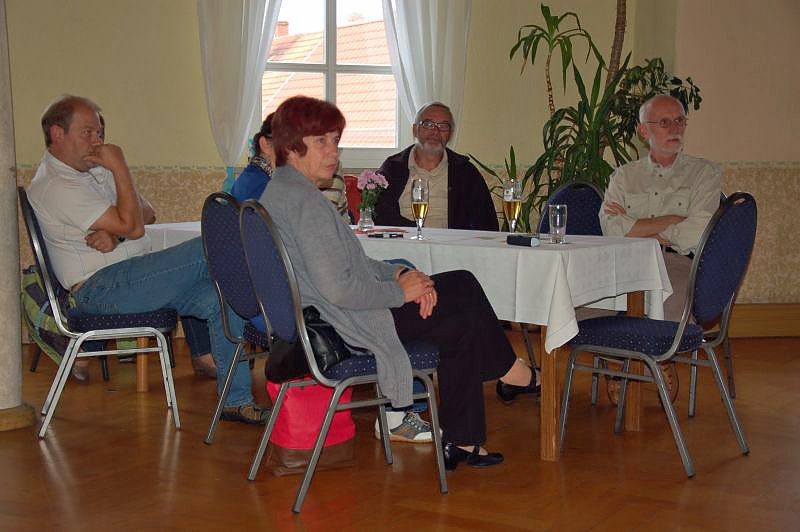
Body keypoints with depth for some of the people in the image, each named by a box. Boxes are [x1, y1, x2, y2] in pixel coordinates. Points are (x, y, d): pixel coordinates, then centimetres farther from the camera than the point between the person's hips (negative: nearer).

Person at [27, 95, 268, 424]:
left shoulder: (93, 170, 21)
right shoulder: (53, 187, -11)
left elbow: (147, 213, 10)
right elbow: (132, 226, -17)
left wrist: (115, 233, -10)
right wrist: (120, 167, -10)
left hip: (131, 278, 9)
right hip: (103, 289, -9)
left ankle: (235, 399, -9)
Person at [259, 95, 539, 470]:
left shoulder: (279, 191, 11)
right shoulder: (303, 200, -22)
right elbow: (338, 289, -28)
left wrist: (398, 273, 2)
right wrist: (400, 291, -14)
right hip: (348, 326, -11)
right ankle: (505, 368, 31)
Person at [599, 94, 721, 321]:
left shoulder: (704, 172, 14)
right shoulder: (624, 175, 20)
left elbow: (696, 234, -3)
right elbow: (611, 228, 1)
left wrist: (636, 228, 5)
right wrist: (670, 221, -2)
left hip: (678, 264, -2)